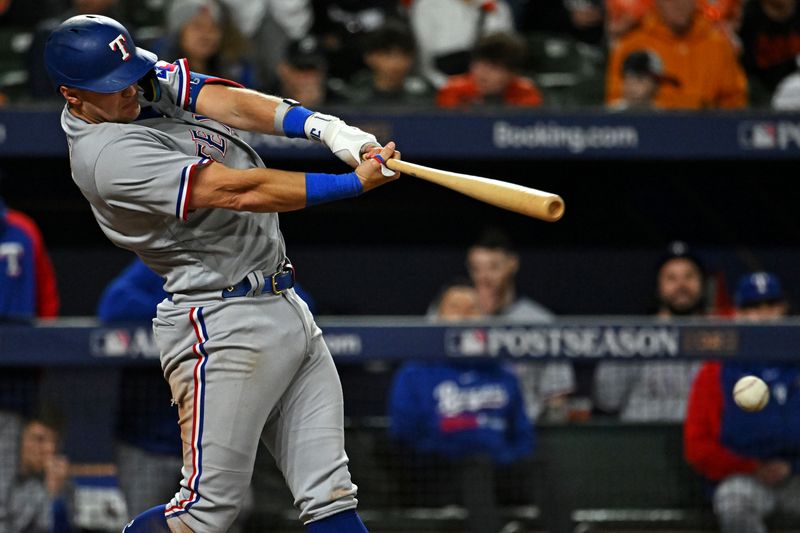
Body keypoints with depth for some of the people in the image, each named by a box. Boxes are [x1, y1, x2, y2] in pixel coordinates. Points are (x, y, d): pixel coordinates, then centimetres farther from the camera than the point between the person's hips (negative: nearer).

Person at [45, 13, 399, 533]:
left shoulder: (145, 76, 6)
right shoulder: (108, 154, -21)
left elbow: (228, 103, -2)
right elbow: (239, 191, -24)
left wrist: (322, 125, -20)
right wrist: (356, 182, -22)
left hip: (288, 310, 9)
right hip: (224, 327, -9)